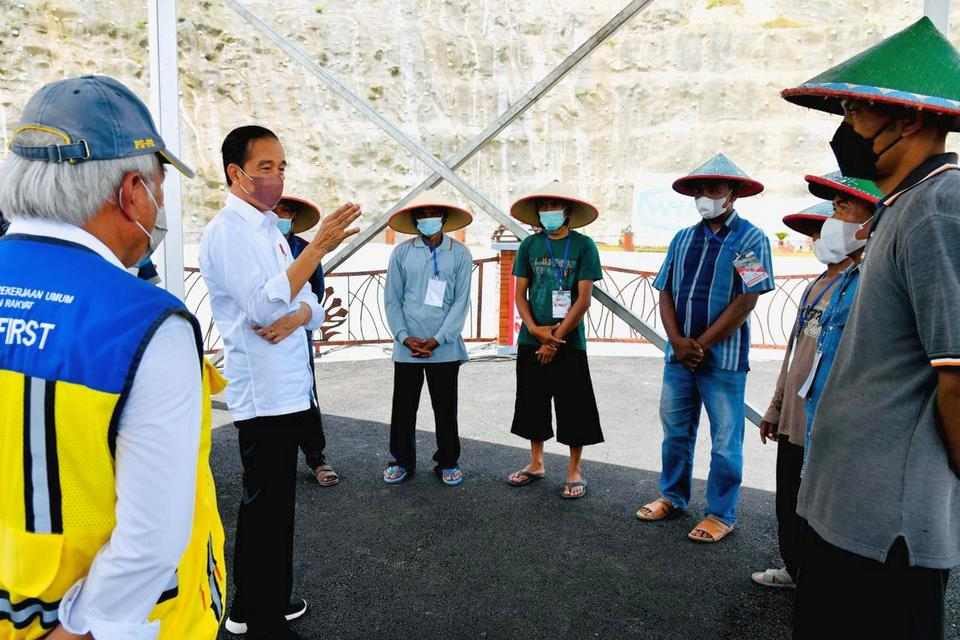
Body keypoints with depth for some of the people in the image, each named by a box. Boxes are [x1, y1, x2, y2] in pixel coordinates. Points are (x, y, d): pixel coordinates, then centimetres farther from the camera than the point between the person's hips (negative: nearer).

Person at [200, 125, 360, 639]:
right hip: (264, 393, -9)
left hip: (287, 389, 9)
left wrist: (298, 316, -13)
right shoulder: (228, 231, -13)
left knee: (269, 503, 19)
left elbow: (310, 301, 10)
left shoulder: (269, 228, 15)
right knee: (267, 506, 1)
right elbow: (262, 307, -25)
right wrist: (318, 247, -27)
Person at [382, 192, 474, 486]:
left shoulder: (460, 254, 0)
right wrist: (405, 337, -9)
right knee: (404, 407, 10)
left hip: (445, 348, -1)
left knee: (445, 408, 9)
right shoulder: (401, 252, 3)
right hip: (406, 348, 1)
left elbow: (461, 302, -4)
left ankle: (447, 462, 25)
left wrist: (437, 340, -11)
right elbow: (392, 300, 2)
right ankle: (402, 460, 26)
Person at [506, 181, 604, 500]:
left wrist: (555, 338, -11)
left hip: (569, 342, -3)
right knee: (533, 404, 13)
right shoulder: (529, 245, 4)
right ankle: (536, 464, 29)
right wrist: (536, 330, -11)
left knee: (574, 409, 3)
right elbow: (520, 294, 4)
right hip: (531, 341, 4)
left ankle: (574, 471, 18)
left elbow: (583, 299, -9)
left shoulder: (583, 245, -5)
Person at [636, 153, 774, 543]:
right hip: (678, 355, 5)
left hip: (723, 358, -5)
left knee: (725, 440, 6)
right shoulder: (682, 239, 10)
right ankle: (672, 497, 32)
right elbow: (665, 293, 6)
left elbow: (745, 301, -13)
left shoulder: (750, 239, -6)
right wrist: (678, 341, -9)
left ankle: (721, 514, 21)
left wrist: (701, 344, -12)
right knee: (675, 431, 15)